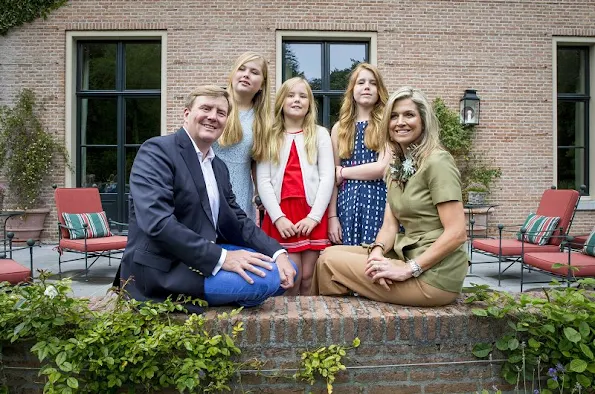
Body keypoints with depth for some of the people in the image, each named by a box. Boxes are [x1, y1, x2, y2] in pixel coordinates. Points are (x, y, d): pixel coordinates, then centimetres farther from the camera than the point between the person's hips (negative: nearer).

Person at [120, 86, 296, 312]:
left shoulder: (219, 167, 15)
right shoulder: (157, 151, -11)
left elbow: (237, 222, 11)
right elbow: (157, 222, -24)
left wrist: (277, 252, -6)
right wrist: (221, 257, -27)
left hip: (207, 257, 9)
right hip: (162, 270, -9)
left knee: (283, 269, 7)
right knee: (263, 279, -23)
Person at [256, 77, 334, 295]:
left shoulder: (320, 134, 10)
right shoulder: (269, 136, 11)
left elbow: (327, 177, 1)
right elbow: (263, 181, 2)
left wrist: (314, 216, -10)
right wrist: (278, 217, -10)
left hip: (312, 214, 0)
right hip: (280, 214, 0)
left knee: (308, 278, 1)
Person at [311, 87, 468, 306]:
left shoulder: (437, 162, -14)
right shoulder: (398, 166, 12)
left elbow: (456, 233, -20)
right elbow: (390, 225, 6)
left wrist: (408, 269, -21)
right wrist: (377, 251, -14)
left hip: (433, 274, -7)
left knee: (329, 262, -7)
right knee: (330, 253, 5)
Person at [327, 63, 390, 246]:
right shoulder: (340, 128, 12)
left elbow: (383, 168, -9)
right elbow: (332, 177, 9)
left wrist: (343, 172, -1)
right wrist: (332, 216, 2)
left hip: (378, 202, -3)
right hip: (347, 204, 3)